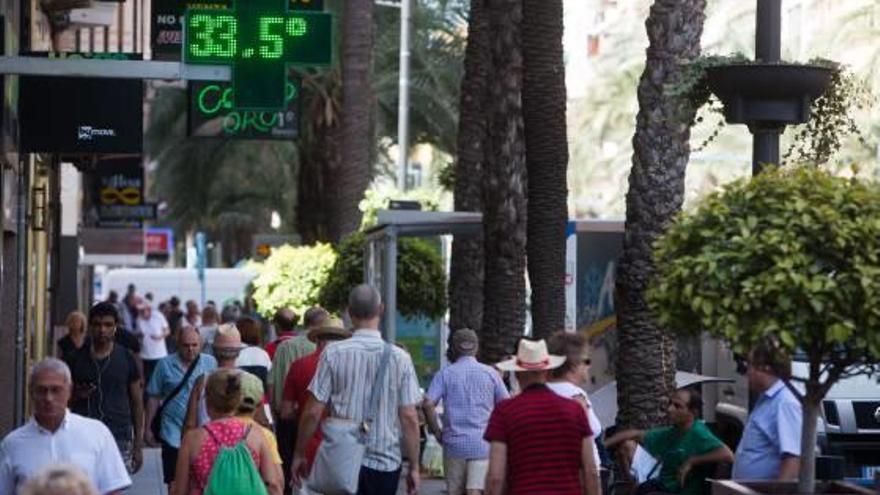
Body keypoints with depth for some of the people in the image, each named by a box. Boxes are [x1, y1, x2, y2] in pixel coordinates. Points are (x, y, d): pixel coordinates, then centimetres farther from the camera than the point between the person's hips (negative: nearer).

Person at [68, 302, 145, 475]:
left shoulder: (126, 359, 5)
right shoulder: (77, 358, 7)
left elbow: (137, 402, 8)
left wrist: (138, 444, 5)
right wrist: (76, 395, -9)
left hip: (119, 437, 0)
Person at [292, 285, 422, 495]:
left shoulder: (334, 353, -5)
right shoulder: (400, 358, -3)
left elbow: (313, 412, -5)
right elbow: (409, 417, -3)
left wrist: (299, 454, 8)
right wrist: (414, 467, 6)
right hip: (386, 463, 1)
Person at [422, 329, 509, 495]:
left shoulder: (445, 374, 2)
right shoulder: (491, 373, 4)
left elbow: (428, 404, -9)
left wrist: (437, 432, 1)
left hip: (454, 443, 1)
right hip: (483, 444, -1)